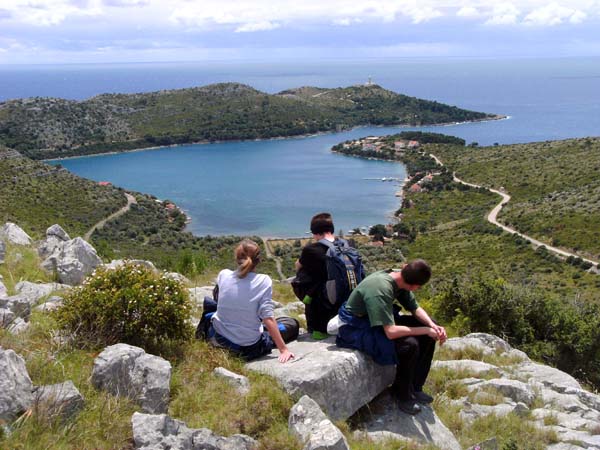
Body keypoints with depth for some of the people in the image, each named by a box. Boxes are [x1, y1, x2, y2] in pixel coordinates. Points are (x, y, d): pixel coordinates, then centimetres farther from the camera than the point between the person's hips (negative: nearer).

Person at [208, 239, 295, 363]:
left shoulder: (223, 274, -8)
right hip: (248, 346, -3)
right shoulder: (263, 281, -17)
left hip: (219, 338, 3)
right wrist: (283, 349, -15)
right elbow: (268, 319, -19)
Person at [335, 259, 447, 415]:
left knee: (430, 333, 2)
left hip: (382, 319, 9)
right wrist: (426, 330, -29)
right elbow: (391, 332, -38)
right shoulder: (380, 290, -35)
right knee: (409, 344, -29)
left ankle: (414, 387, 13)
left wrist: (433, 326, -15)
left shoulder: (398, 278, -10)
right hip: (357, 328, -9)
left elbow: (415, 309, 3)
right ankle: (404, 395, -3)